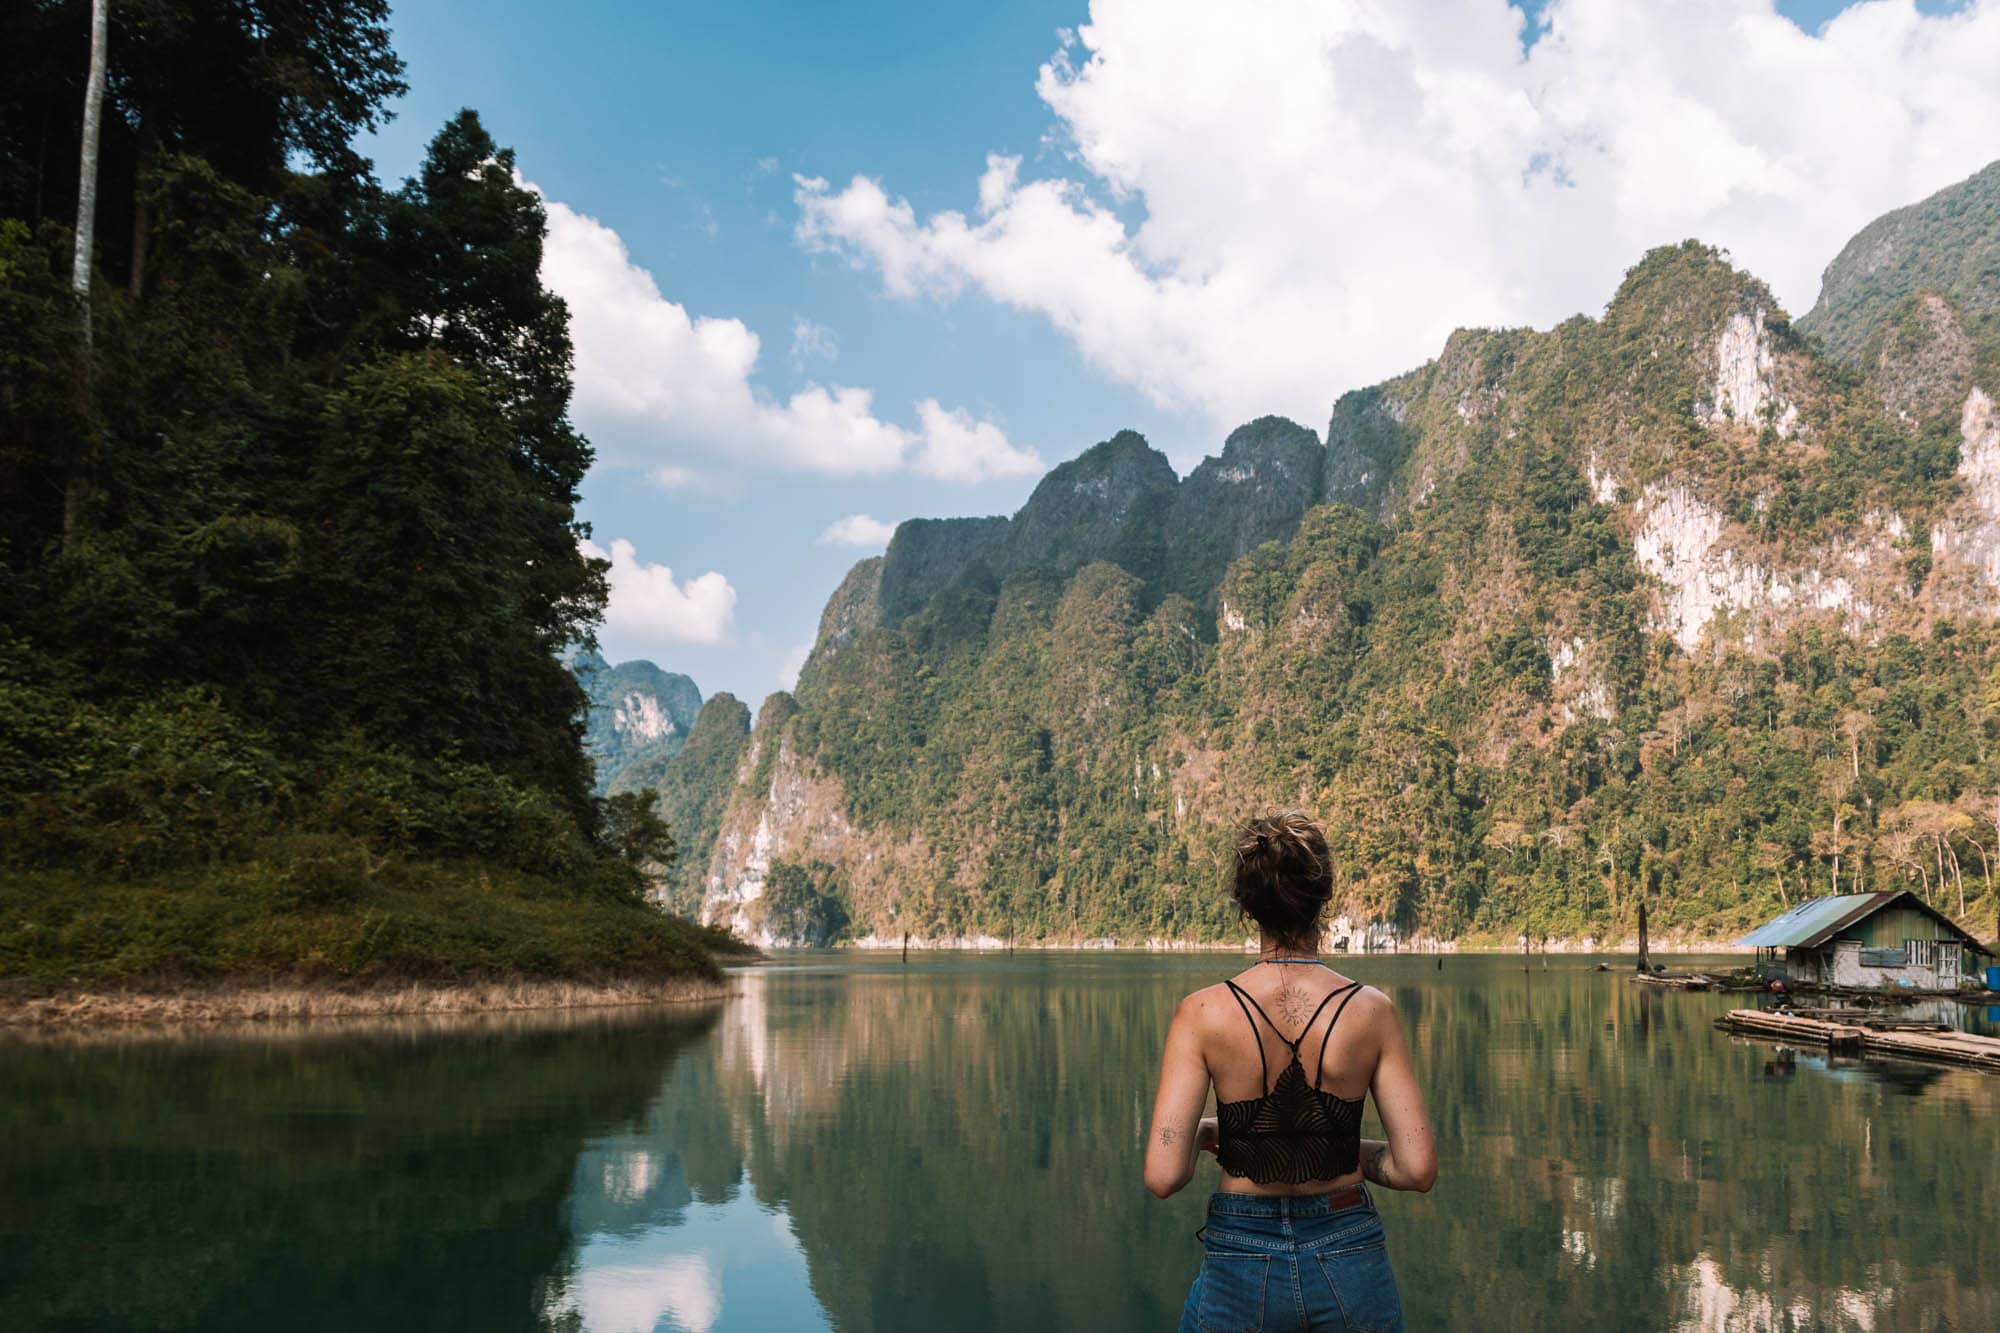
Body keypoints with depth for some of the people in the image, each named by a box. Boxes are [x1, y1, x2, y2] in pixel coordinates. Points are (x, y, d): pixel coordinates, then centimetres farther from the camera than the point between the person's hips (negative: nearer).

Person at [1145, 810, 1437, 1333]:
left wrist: (1204, 1135, 4)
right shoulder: (1371, 1010, -9)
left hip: (1241, 1264, -1)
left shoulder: (1202, 1013, -13)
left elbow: (1163, 1176, -16)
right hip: (1349, 1259, 1)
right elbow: (1417, 1168, -9)